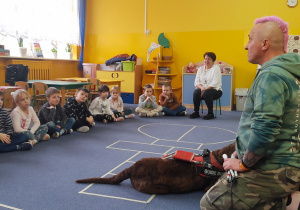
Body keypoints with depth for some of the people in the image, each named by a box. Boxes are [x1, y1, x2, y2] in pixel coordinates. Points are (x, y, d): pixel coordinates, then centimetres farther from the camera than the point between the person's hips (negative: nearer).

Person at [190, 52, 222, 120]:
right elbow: (196, 82, 4)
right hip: (203, 89, 4)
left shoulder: (216, 68, -3)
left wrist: (205, 89, -22)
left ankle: (210, 114, -22)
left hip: (215, 90, -4)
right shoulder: (200, 69, 12)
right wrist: (201, 87, -17)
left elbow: (215, 83, -14)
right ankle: (196, 112, -16)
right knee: (196, 92, -28)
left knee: (206, 93, -36)